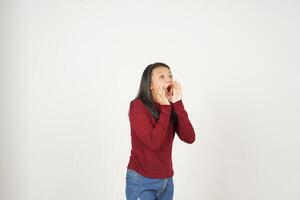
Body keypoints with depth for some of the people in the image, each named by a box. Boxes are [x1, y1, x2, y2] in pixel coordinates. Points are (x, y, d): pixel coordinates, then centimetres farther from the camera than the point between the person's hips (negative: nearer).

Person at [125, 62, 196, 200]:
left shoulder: (172, 107, 4)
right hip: (141, 181, -5)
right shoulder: (138, 105, -13)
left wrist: (177, 103, -14)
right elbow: (154, 142, -23)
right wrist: (165, 108, -17)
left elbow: (189, 138, -10)